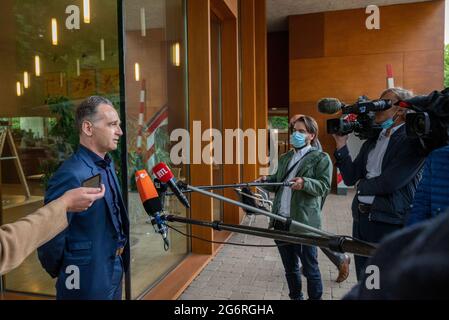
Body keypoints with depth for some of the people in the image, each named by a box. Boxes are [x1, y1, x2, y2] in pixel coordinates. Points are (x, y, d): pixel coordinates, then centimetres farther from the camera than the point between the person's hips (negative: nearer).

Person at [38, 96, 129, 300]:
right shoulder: (72, 175, -26)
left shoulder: (107, 164, 3)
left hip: (114, 271, 8)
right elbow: (51, 237, -23)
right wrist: (60, 273, -6)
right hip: (88, 281, -8)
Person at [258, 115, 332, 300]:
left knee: (310, 268, 6)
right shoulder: (285, 158, 18)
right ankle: (295, 297, 36)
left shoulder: (321, 158, -2)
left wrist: (305, 182, -29)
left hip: (304, 223, -6)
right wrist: (267, 180, -1)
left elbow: (324, 186, -13)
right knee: (290, 268, 19)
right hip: (281, 222, 6)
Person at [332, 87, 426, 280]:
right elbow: (350, 178, 8)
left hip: (390, 223, -7)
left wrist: (362, 185, -1)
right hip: (361, 218, 7)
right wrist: (341, 143, 2)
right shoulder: (372, 140, 13)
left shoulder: (413, 140, -10)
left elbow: (389, 182, -20)